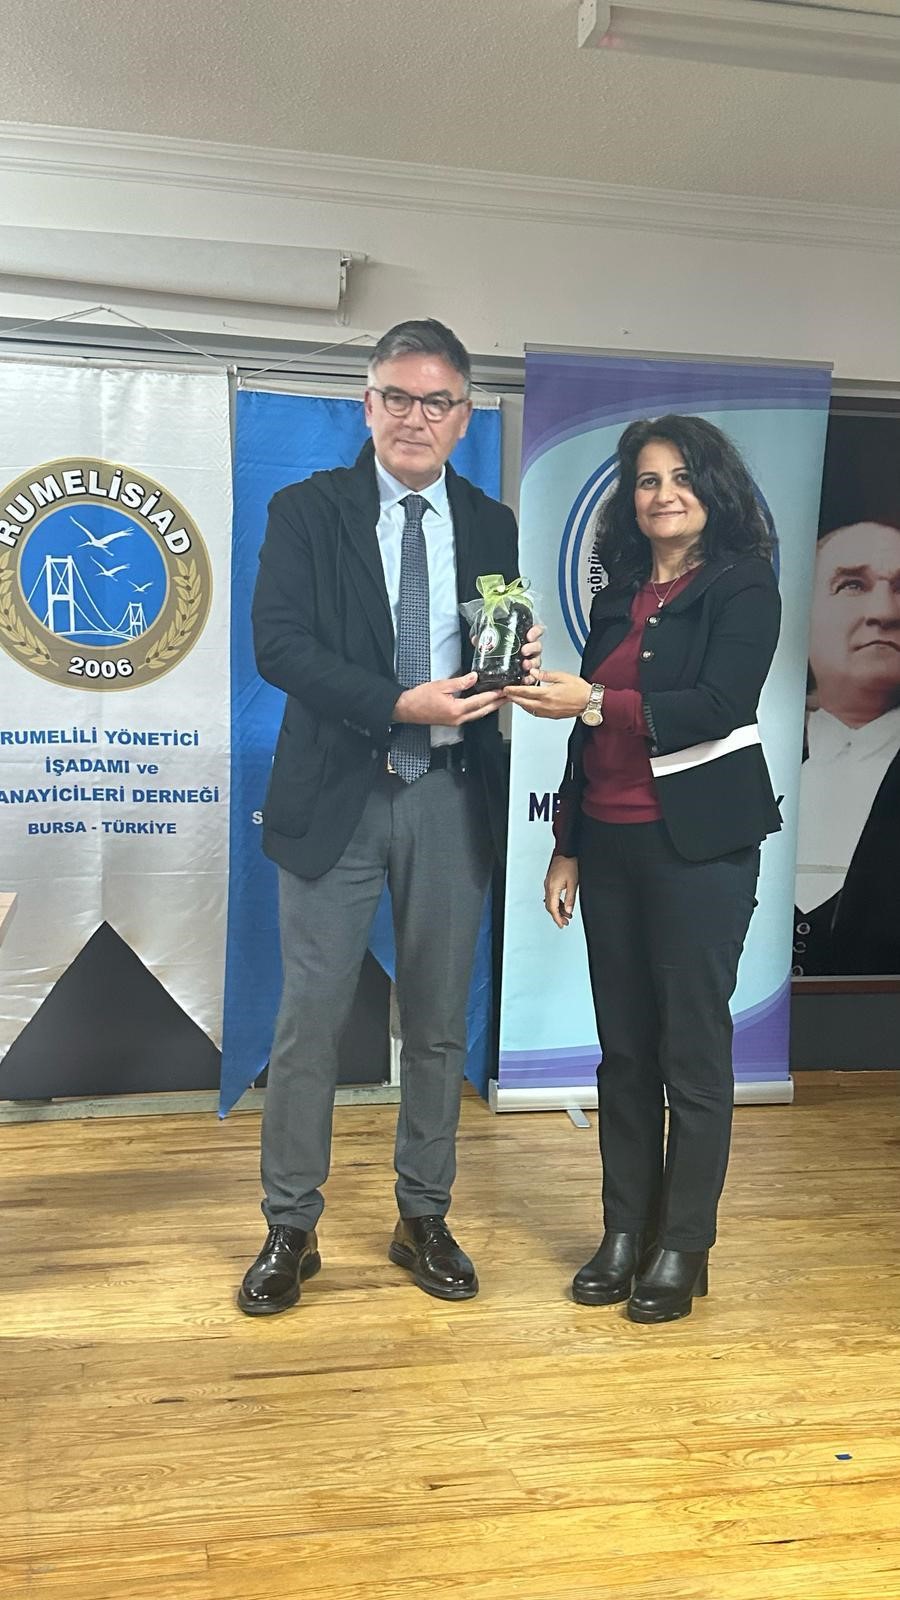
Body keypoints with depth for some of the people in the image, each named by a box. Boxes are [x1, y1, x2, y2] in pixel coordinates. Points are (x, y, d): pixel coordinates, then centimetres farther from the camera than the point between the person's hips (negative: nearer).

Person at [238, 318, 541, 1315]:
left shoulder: (492, 527, 10)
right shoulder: (306, 511, 1)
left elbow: (498, 660, 14)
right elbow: (279, 644, -11)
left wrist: (518, 665, -11)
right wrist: (401, 705, -22)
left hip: (450, 798, 3)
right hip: (336, 796, -2)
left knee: (438, 1023, 11)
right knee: (310, 1019, 3)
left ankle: (423, 1220, 27)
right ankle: (290, 1229, 20)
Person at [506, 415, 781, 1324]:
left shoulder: (744, 589, -3)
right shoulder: (618, 598, 14)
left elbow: (721, 704, -18)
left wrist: (594, 701, -23)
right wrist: (566, 846, 13)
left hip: (698, 845, -6)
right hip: (611, 843, 6)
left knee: (692, 1050, 1)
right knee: (623, 1048, 11)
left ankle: (683, 1247, 15)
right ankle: (624, 1230, 23)